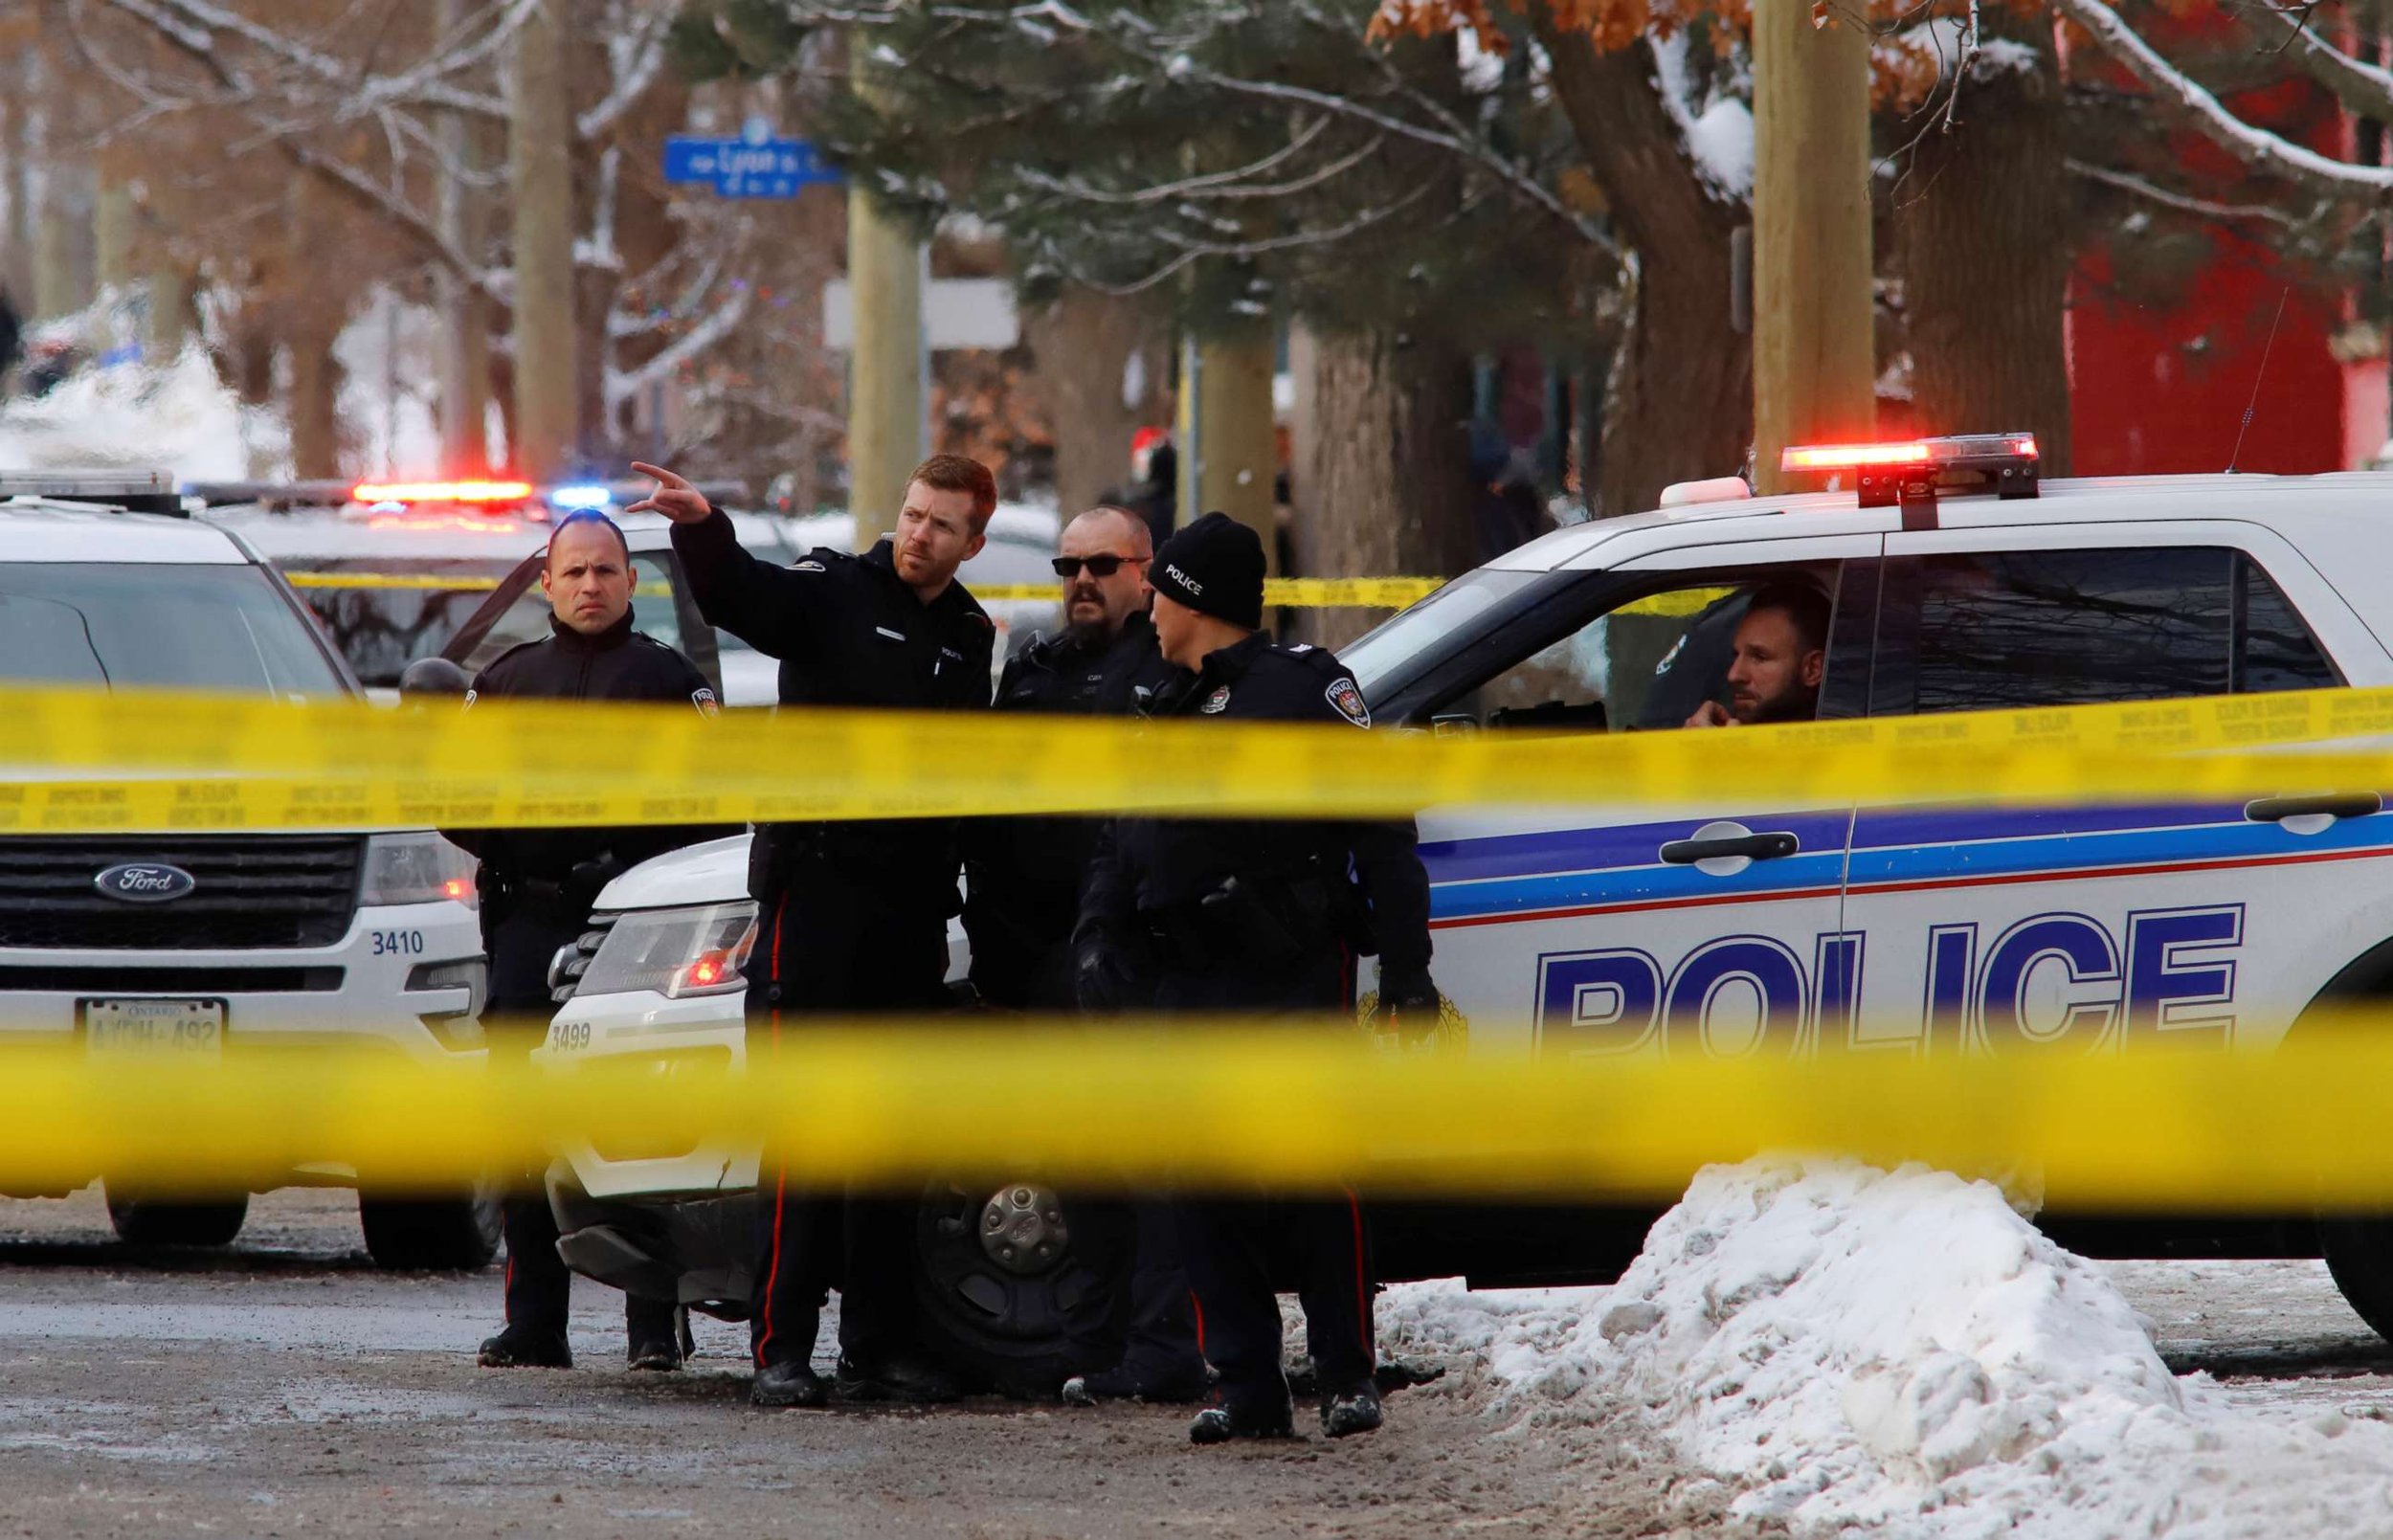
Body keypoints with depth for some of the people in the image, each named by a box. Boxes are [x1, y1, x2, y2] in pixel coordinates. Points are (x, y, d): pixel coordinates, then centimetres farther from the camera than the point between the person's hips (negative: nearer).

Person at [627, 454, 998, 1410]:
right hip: (817, 888, -6)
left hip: (914, 903, 6)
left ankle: (880, 1347, 14)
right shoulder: (834, 594, -2)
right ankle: (781, 1350, -9)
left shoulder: (969, 638, 15)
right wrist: (700, 529, -42)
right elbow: (738, 594, -22)